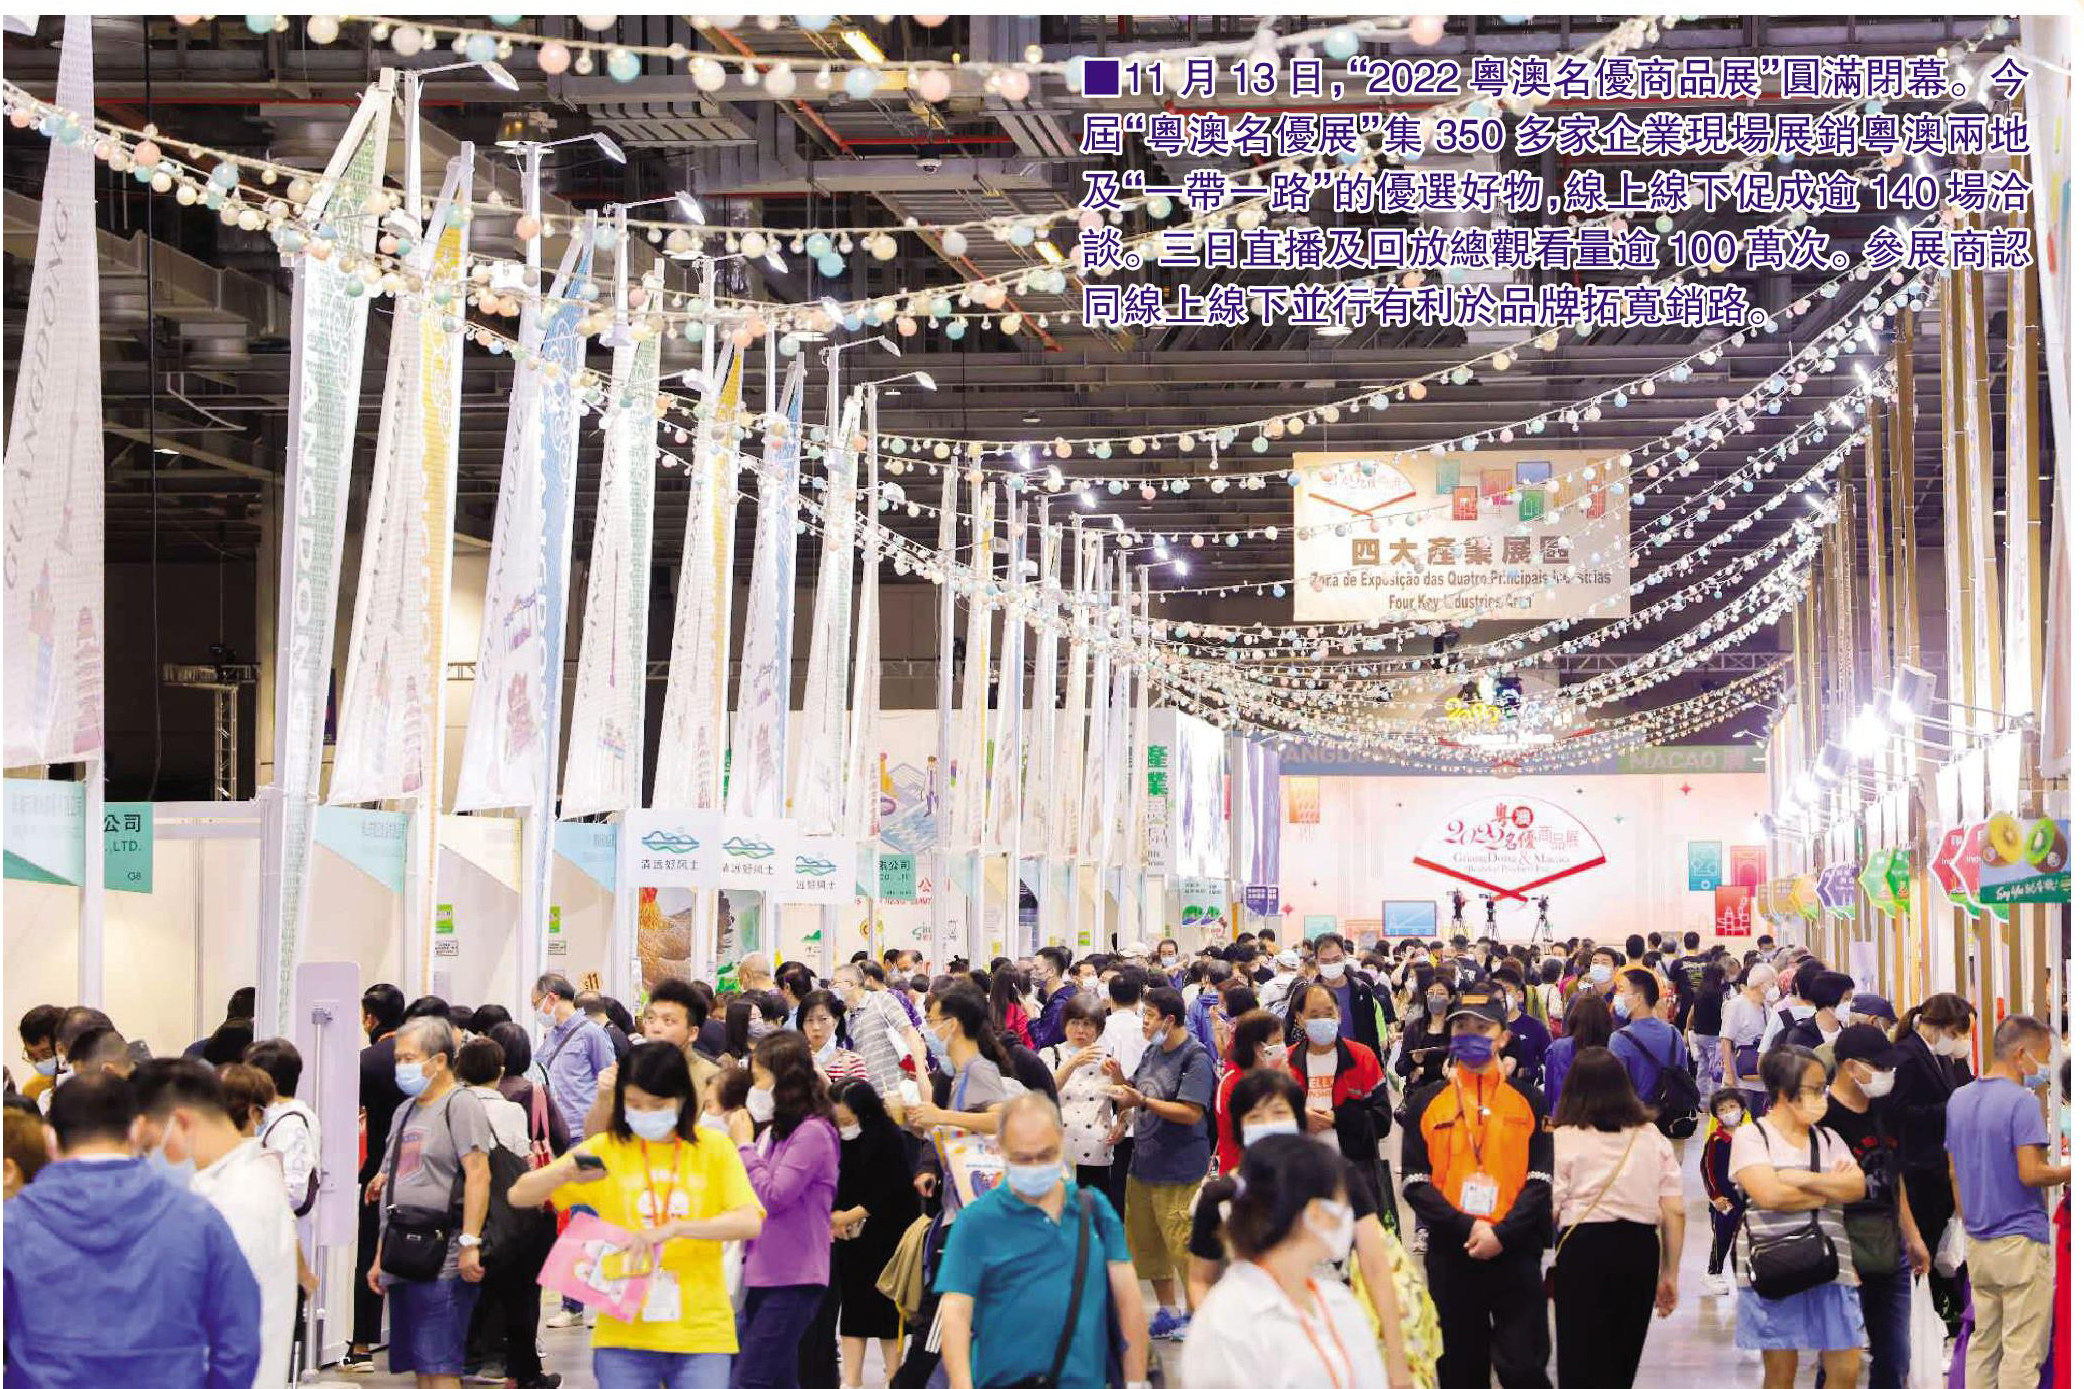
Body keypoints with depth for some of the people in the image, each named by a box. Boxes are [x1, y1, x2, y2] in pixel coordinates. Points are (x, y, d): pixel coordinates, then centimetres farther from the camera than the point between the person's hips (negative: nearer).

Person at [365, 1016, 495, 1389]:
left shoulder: (460, 1104, -5)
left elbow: (479, 1175, -15)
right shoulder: (405, 1112, 21)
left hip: (443, 1261, -8)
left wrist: (470, 1243, -23)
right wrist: (380, 1257, 22)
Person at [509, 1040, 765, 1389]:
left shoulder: (713, 1148, 2)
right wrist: (565, 1172, -20)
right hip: (623, 1332, 1)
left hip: (700, 1332, -1)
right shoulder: (607, 1149, 4)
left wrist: (672, 1228, -25)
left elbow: (750, 1223, -12)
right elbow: (518, 1197, 2)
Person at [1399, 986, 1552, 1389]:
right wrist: (1466, 1228, -13)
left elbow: (1540, 1179, -1)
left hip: (1515, 1253, -1)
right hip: (1450, 1256, 1)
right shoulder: (1427, 1102, 6)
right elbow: (1415, 1181, -1)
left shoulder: (1527, 1100, 6)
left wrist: (1502, 1233, -14)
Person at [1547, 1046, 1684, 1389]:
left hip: (1584, 1248, -4)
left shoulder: (1564, 1139, -3)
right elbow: (1676, 1211, 6)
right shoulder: (1652, 1138, 8)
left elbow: (1549, 1210, -9)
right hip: (1641, 1248, 4)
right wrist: (1670, 1274, 13)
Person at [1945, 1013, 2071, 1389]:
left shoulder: (1958, 1100, 10)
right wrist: (2070, 1171, -4)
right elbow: (2031, 1174, -20)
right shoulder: (2023, 1102, -15)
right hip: (2021, 1242, -8)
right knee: (2022, 1351, -4)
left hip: (1978, 1242, 8)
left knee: (1983, 1342, 13)